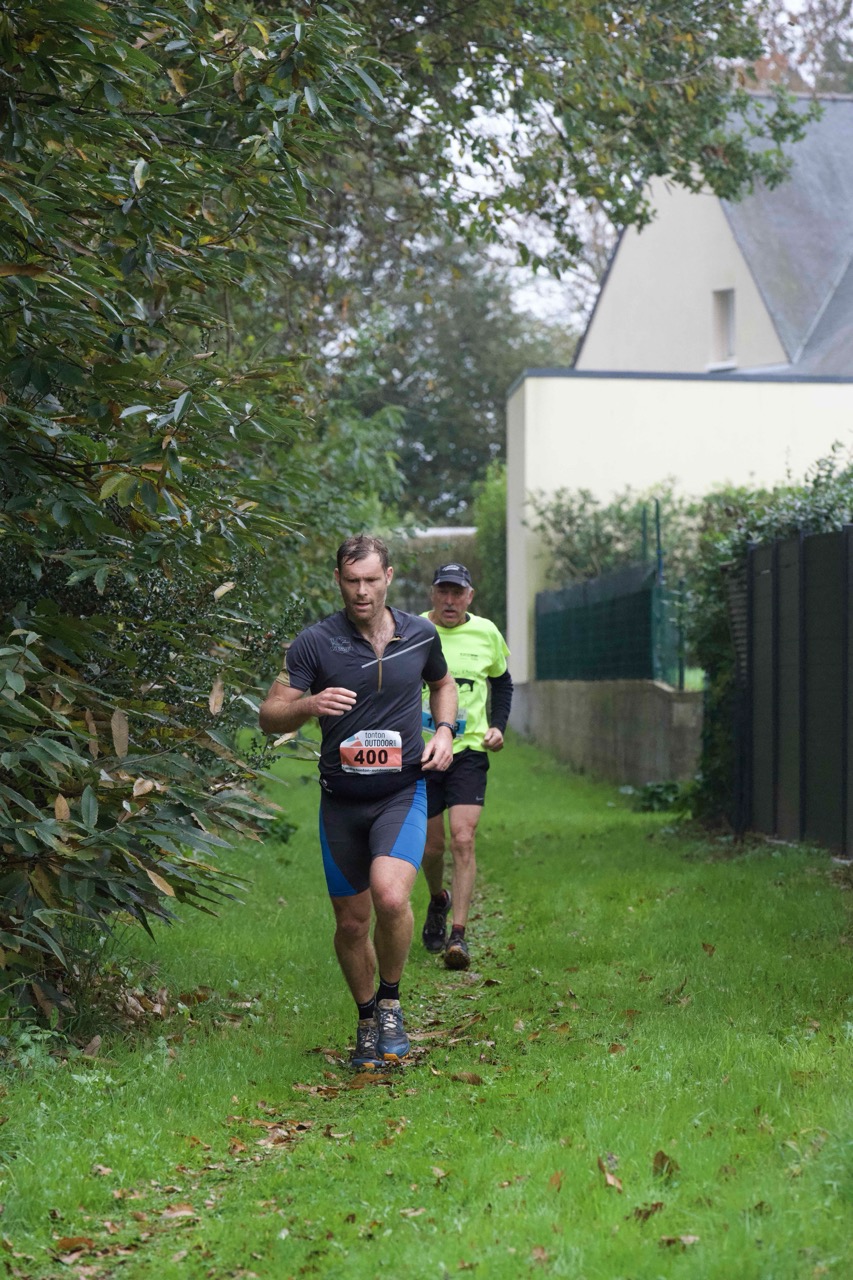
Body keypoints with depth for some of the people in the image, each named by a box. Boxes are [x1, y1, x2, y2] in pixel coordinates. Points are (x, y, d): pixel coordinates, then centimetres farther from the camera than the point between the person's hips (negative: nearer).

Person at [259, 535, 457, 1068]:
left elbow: (443, 684, 22)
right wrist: (309, 704, -26)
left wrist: (445, 732, 4)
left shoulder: (421, 634, 1)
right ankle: (368, 1019, 30)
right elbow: (271, 715, -6)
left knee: (390, 896, -24)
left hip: (403, 791, -1)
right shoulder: (315, 642, -6)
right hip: (341, 799, 1)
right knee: (351, 921, 6)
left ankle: (391, 1001, 0)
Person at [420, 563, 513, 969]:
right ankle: (438, 900, 40)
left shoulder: (486, 633, 3)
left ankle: (458, 935, -13)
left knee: (463, 840, -15)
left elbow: (502, 681, 20)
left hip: (469, 752, 0)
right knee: (432, 847, 7)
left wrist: (497, 726, 7)